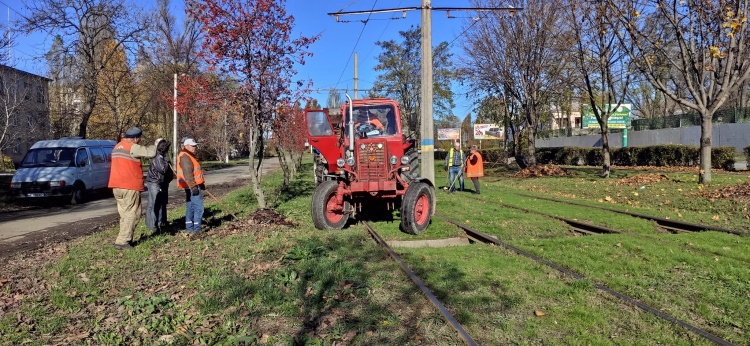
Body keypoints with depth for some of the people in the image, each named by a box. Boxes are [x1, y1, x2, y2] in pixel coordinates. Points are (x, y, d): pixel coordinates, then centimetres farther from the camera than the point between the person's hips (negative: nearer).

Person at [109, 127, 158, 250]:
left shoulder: (117, 147, 18)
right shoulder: (132, 147, -11)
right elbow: (150, 152, -14)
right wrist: (156, 144, 4)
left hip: (116, 186, 9)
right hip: (130, 187, -9)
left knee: (124, 214, 16)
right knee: (132, 214, -3)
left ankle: (125, 239, 18)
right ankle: (122, 242, -6)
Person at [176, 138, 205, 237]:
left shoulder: (189, 156, 19)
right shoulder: (185, 157, -15)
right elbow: (187, 174, -23)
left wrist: (201, 183, 29)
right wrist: (193, 187, -27)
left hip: (193, 186, 11)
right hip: (192, 187, -11)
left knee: (190, 208, 14)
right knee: (198, 208, -10)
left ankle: (189, 229, 20)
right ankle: (196, 230, -8)